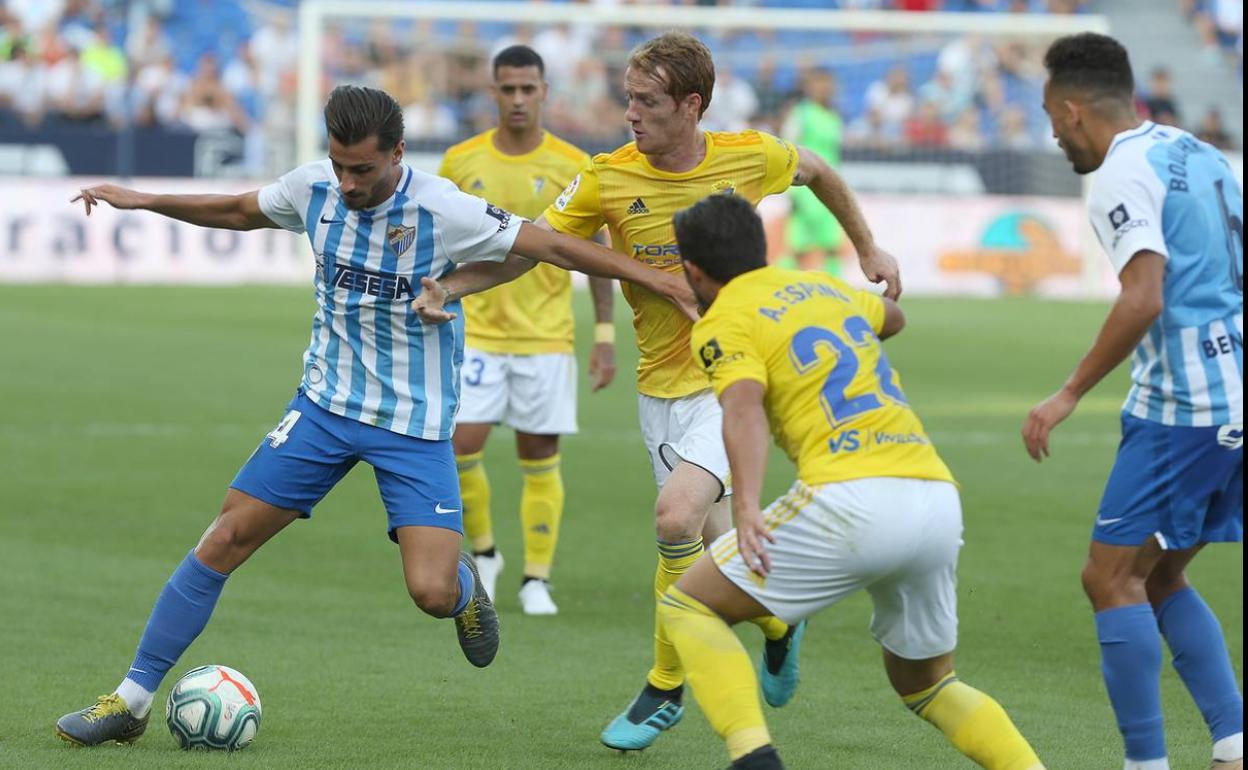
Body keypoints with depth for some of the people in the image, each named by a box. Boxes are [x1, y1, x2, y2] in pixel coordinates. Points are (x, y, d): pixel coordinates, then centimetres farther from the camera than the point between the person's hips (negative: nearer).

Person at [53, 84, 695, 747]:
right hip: (326, 402, 4)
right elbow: (239, 212, 16)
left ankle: (463, 581, 24)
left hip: (415, 425, -4)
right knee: (226, 537, -5)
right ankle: (132, 699, 4)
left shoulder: (442, 211, -20)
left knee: (432, 594, -16)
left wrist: (653, 277, -18)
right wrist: (143, 200, 12)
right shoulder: (313, 188, -6)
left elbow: (554, 247, -16)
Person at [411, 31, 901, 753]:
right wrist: (448, 287, -21)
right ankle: (778, 622, 38)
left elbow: (818, 171, 13)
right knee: (713, 544, 6)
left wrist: (870, 249, 17)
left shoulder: (750, 157, -9)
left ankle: (666, 687, -1)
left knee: (677, 516, -21)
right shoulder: (610, 178, -7)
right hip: (662, 386, 3)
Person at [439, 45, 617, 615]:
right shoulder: (461, 162, 1)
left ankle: (536, 580, 12)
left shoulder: (572, 167, -3)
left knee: (540, 459, 2)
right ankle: (483, 553, 13)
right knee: (460, 446, -10)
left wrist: (605, 335, -2)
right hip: (476, 332, 1)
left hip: (546, 337, -1)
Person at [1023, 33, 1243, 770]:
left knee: (1112, 576, -3)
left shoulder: (1124, 174, -11)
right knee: (1160, 578, 17)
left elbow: (1144, 300, -22)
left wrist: (1069, 395, -17)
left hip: (1185, 407, -9)